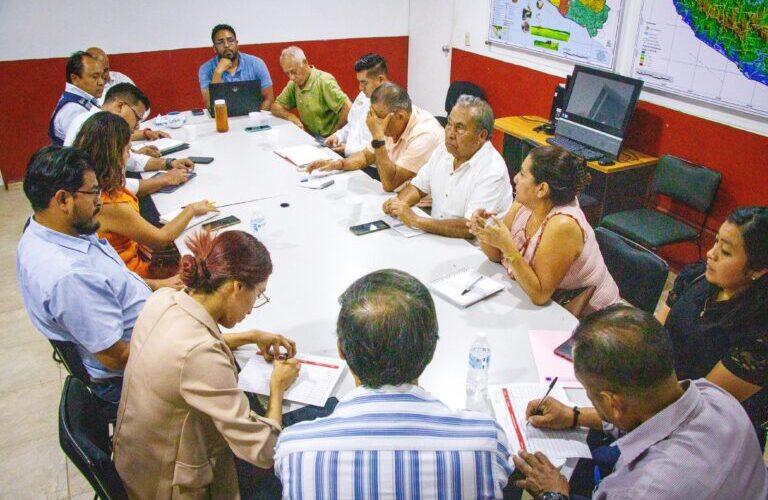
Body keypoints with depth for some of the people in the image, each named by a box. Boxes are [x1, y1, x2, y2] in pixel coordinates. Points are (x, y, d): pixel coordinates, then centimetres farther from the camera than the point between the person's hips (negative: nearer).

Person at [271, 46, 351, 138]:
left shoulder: (324, 81, -15)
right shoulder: (293, 83, 7)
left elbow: (348, 109, -23)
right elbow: (275, 107, 14)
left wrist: (334, 134, -14)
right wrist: (291, 116, -6)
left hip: (328, 140, -7)